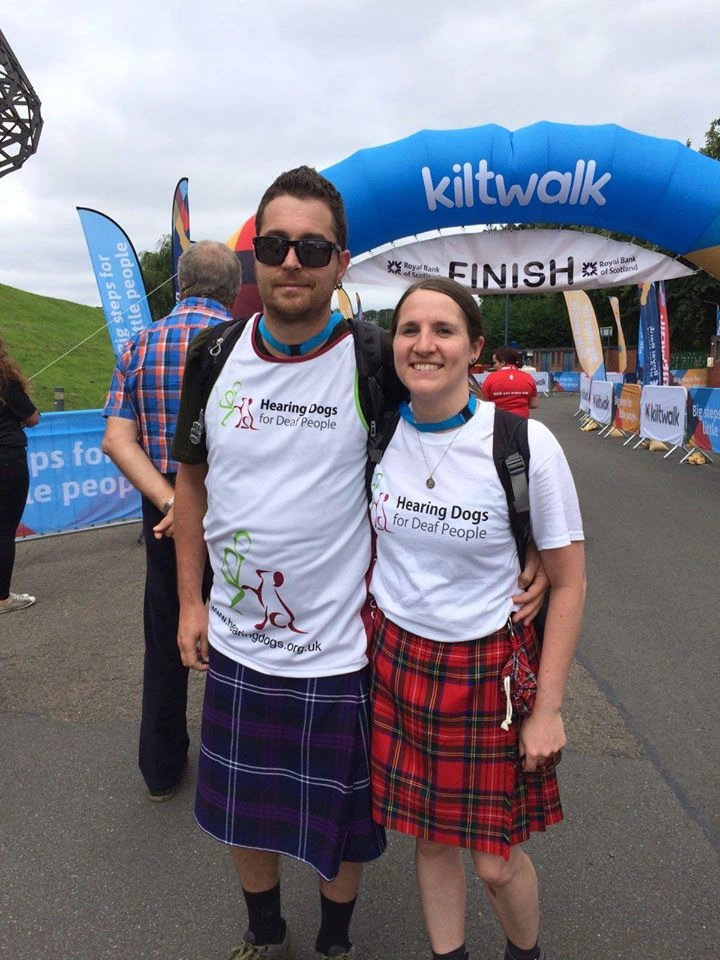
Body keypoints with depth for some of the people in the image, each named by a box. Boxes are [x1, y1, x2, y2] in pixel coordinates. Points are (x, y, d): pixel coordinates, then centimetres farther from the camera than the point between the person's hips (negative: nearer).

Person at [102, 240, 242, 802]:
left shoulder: (142, 345, 1)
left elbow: (117, 440, -9)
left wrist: (169, 500, -17)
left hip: (164, 509, 3)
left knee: (166, 640, 17)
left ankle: (162, 768, 32)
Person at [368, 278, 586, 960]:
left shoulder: (525, 444, -16)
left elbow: (568, 583, -9)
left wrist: (547, 709, -8)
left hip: (488, 668, -3)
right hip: (396, 659, 3)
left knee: (495, 860, 10)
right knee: (430, 838, 17)